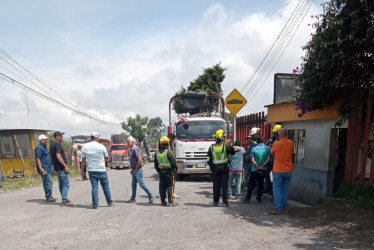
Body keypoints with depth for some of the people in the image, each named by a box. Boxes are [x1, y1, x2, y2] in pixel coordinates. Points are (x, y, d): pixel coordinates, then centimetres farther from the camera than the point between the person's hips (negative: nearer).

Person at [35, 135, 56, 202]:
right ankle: (48, 197, -6)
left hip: (48, 168, 10)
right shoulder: (39, 148, -11)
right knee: (49, 183, -10)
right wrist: (41, 169, -26)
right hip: (44, 169, -10)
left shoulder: (44, 147, 19)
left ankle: (49, 196, 21)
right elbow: (38, 159, -18)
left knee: (47, 183, 14)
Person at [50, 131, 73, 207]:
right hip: (61, 167, -10)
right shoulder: (57, 144, -16)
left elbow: (51, 156, 22)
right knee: (66, 183, -7)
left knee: (61, 183, 15)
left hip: (57, 167, 10)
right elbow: (58, 156, -24)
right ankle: (64, 200, -9)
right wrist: (65, 166, -22)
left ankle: (64, 199, 22)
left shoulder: (51, 144, 15)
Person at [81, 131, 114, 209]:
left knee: (94, 187, 6)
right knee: (106, 187, 10)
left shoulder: (85, 147, -1)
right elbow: (106, 157, 4)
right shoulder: (101, 146, -9)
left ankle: (95, 205, 5)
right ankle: (109, 202, 21)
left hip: (91, 170, 2)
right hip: (101, 170, -2)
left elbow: (83, 160, 2)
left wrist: (82, 170, 10)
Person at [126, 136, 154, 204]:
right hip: (134, 171, 10)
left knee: (141, 184, -5)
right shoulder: (132, 149, 14)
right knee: (133, 184, 12)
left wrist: (136, 169, -16)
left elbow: (140, 160, -23)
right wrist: (132, 169, 17)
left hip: (138, 170, -10)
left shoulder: (135, 149, -16)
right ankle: (133, 199, 19)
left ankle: (150, 197, 2)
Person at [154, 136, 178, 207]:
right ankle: (170, 201, 3)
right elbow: (174, 162, -14)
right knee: (170, 186, 1)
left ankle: (163, 201, 17)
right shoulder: (168, 152, -16)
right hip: (168, 172, -6)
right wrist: (174, 167, 5)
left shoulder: (157, 152, 4)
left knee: (162, 187, 12)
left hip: (161, 171, 6)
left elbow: (155, 164, 11)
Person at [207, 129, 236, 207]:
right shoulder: (226, 145, -8)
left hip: (215, 168, 2)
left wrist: (211, 167, 16)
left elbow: (209, 160, 3)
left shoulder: (211, 147, 2)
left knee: (216, 185, 9)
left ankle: (215, 201, 13)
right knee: (224, 185, 3)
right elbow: (233, 152, 9)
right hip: (224, 167, -2)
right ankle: (225, 202, 3)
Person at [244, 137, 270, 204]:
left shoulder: (254, 148, -3)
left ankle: (248, 198, 9)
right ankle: (259, 199, 13)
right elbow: (268, 158, -9)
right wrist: (262, 166, -13)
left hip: (254, 169, -1)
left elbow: (252, 159, -11)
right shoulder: (267, 148, -1)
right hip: (263, 169, 1)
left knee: (251, 184, 7)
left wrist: (257, 166, -10)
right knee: (261, 184, 11)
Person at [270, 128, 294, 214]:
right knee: (285, 190, 13)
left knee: (277, 190, 1)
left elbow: (272, 152, 4)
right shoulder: (291, 143, 0)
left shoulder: (276, 144, -12)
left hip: (278, 170, -4)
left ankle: (277, 209, 0)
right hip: (288, 170, 5)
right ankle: (284, 208, 18)